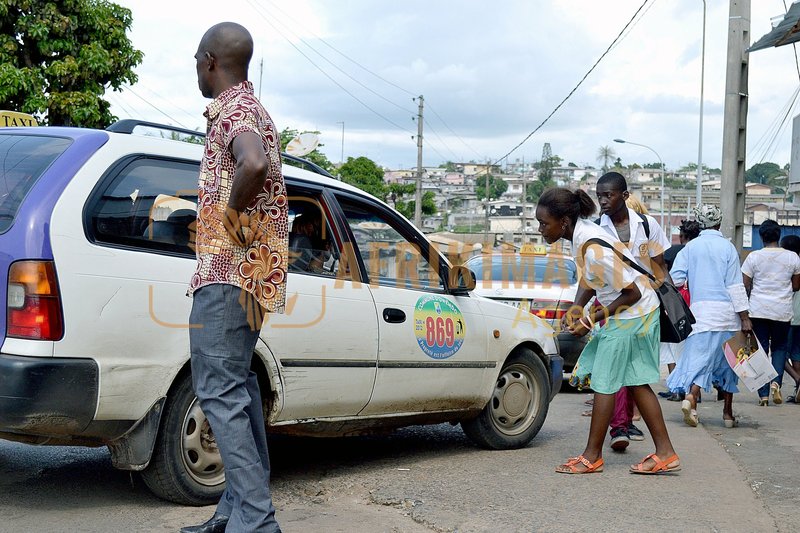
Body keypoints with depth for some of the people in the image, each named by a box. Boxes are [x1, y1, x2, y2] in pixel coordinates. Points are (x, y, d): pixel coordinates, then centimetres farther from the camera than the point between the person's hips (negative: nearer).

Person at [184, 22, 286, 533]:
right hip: (253, 272, 11)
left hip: (228, 269, -11)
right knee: (237, 386, 14)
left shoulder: (233, 109, -12)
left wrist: (232, 216, -19)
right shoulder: (254, 110, 21)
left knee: (221, 392, -12)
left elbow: (254, 166, -34)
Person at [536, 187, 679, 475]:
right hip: (640, 312, 10)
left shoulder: (593, 249, -30)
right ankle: (665, 453, 18)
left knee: (604, 383, -1)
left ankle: (592, 456, 10)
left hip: (631, 314, -9)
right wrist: (578, 307, 4)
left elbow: (632, 293, -23)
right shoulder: (581, 232, -1)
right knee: (637, 382, 13)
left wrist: (591, 320, -17)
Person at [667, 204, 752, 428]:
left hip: (701, 310, 1)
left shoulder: (690, 247, 4)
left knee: (699, 356, -1)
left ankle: (690, 396, -28)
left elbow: (675, 278, -1)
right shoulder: (727, 247, -1)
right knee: (727, 360, 11)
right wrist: (744, 317, -2)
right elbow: (735, 285, -4)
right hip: (727, 311, -1)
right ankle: (728, 412, 15)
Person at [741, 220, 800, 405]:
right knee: (780, 347, 17)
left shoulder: (753, 257, -5)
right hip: (782, 311, 1)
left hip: (758, 310, -1)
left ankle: (763, 395, 3)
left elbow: (745, 286, -4)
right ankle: (776, 382, -6)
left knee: (761, 349, 5)